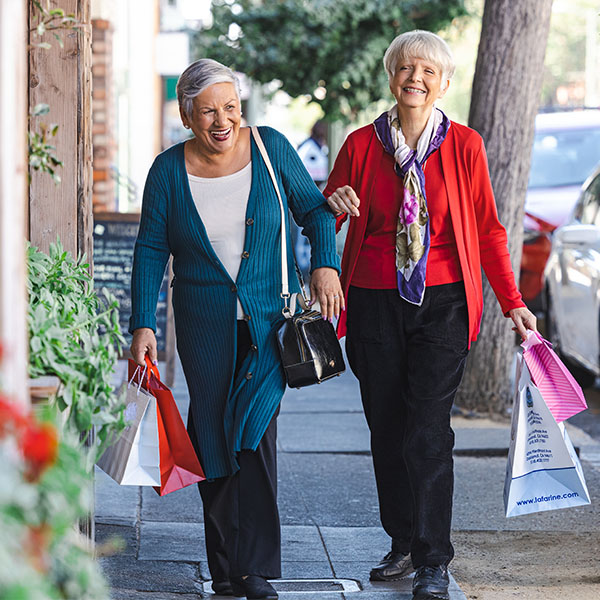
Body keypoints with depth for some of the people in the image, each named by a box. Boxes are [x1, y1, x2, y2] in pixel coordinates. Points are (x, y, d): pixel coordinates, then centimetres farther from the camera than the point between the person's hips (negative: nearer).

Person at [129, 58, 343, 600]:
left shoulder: (270, 148, -3)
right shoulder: (169, 170, -3)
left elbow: (314, 209, 7)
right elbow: (151, 251, 0)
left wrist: (326, 265, -9)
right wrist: (143, 326, -7)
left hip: (270, 319, -1)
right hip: (205, 326, 1)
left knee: (255, 429, -12)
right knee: (214, 438, 3)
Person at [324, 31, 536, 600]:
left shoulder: (464, 146, 0)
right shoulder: (362, 145, 3)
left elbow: (487, 229, 6)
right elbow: (324, 219, 12)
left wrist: (512, 301, 2)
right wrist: (334, 204, -12)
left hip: (441, 302, -2)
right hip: (374, 300, 3)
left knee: (428, 431, -9)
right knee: (386, 428, 8)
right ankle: (403, 544, 22)